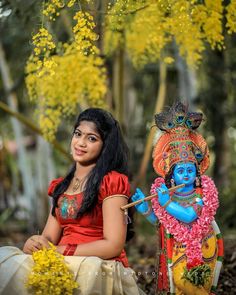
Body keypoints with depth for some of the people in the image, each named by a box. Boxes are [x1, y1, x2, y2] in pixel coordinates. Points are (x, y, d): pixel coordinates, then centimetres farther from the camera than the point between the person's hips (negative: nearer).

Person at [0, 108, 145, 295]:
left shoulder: (112, 181, -2)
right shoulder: (61, 186, 20)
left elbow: (113, 246, -10)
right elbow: (49, 237, 14)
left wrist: (57, 251, -14)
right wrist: (35, 243, -11)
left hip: (101, 269, -6)